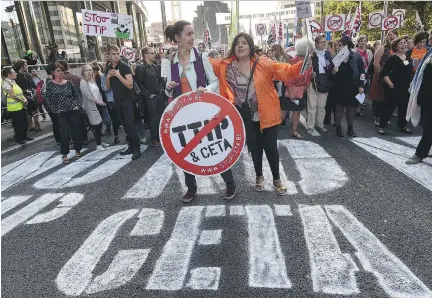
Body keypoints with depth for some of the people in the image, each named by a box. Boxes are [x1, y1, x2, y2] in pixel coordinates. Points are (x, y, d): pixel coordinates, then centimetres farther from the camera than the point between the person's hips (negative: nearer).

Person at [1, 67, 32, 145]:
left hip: (21, 106, 9)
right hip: (14, 108, -9)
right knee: (18, 124, 1)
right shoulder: (6, 83, -15)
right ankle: (18, 139, 15)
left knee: (25, 122, 16)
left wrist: (25, 99, -4)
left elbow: (20, 92, 13)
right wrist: (22, 101, -11)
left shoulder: (13, 81, 13)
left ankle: (24, 136, 31)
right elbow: (13, 95, -20)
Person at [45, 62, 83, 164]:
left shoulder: (68, 83, 4)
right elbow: (48, 99, -1)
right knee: (65, 134, -4)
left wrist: (78, 105, -3)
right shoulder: (50, 84, -1)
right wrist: (55, 110, -7)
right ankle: (64, 155, 9)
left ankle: (78, 151, 23)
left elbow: (77, 95, 9)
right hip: (61, 113, -2)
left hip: (74, 111, 2)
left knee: (76, 131, 6)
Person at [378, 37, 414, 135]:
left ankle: (402, 126, 27)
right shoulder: (393, 58, -10)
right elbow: (384, 73, -17)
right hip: (394, 88, -7)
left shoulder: (409, 58, 11)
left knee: (404, 108, 14)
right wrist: (391, 85, -19)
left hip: (406, 88, 7)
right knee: (388, 107, -4)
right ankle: (381, 126, 4)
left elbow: (410, 72, 22)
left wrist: (411, 84, 14)